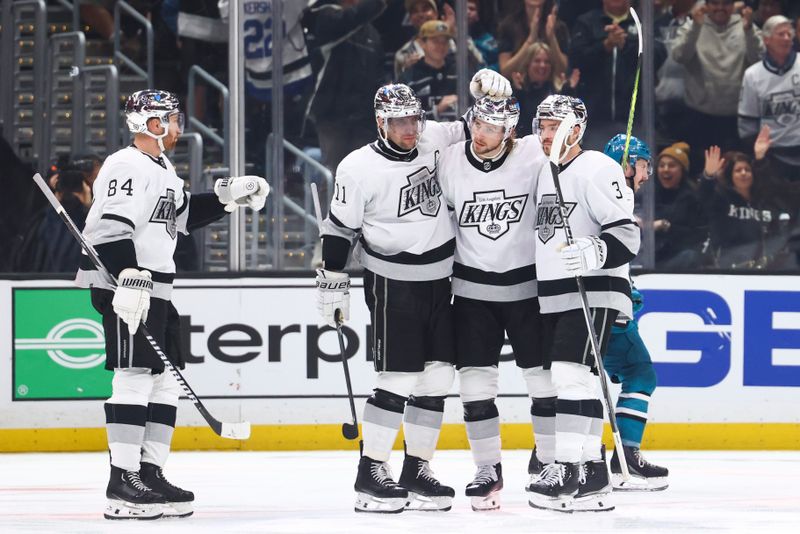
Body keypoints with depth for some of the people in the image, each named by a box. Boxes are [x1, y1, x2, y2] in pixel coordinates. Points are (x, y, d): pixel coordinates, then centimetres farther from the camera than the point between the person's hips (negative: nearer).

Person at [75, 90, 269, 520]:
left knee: (165, 380, 10)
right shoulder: (128, 166, -13)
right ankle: (122, 483, -14)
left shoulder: (161, 169, 20)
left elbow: (183, 215, 31)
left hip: (153, 287, 11)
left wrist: (227, 196, 20)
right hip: (124, 286, -11)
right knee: (135, 377, -13)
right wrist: (129, 278, -31)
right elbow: (111, 227, -23)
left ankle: (149, 473, 15)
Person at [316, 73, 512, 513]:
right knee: (398, 379, -10)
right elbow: (339, 230, -6)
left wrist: (487, 94, -2)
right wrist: (332, 285, -7)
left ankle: (417, 469, 15)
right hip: (392, 284, -6)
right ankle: (371, 474, -3)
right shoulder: (359, 168, -11)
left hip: (438, 281, 6)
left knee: (437, 377, 6)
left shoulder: (433, 140, 3)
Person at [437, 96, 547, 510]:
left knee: (545, 379, 2)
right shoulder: (450, 162, -6)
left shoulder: (533, 155, -13)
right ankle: (488, 470, 10)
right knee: (475, 380, -1)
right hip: (472, 289, 2)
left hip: (527, 285, -2)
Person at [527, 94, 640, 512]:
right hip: (552, 297, 9)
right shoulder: (543, 173, 17)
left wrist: (593, 253, -33)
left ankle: (579, 472, -22)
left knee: (572, 374, -19)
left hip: (593, 293, -9)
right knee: (557, 377, 9)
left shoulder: (597, 170, -10)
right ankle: (590, 463, 18)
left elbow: (626, 234, -18)